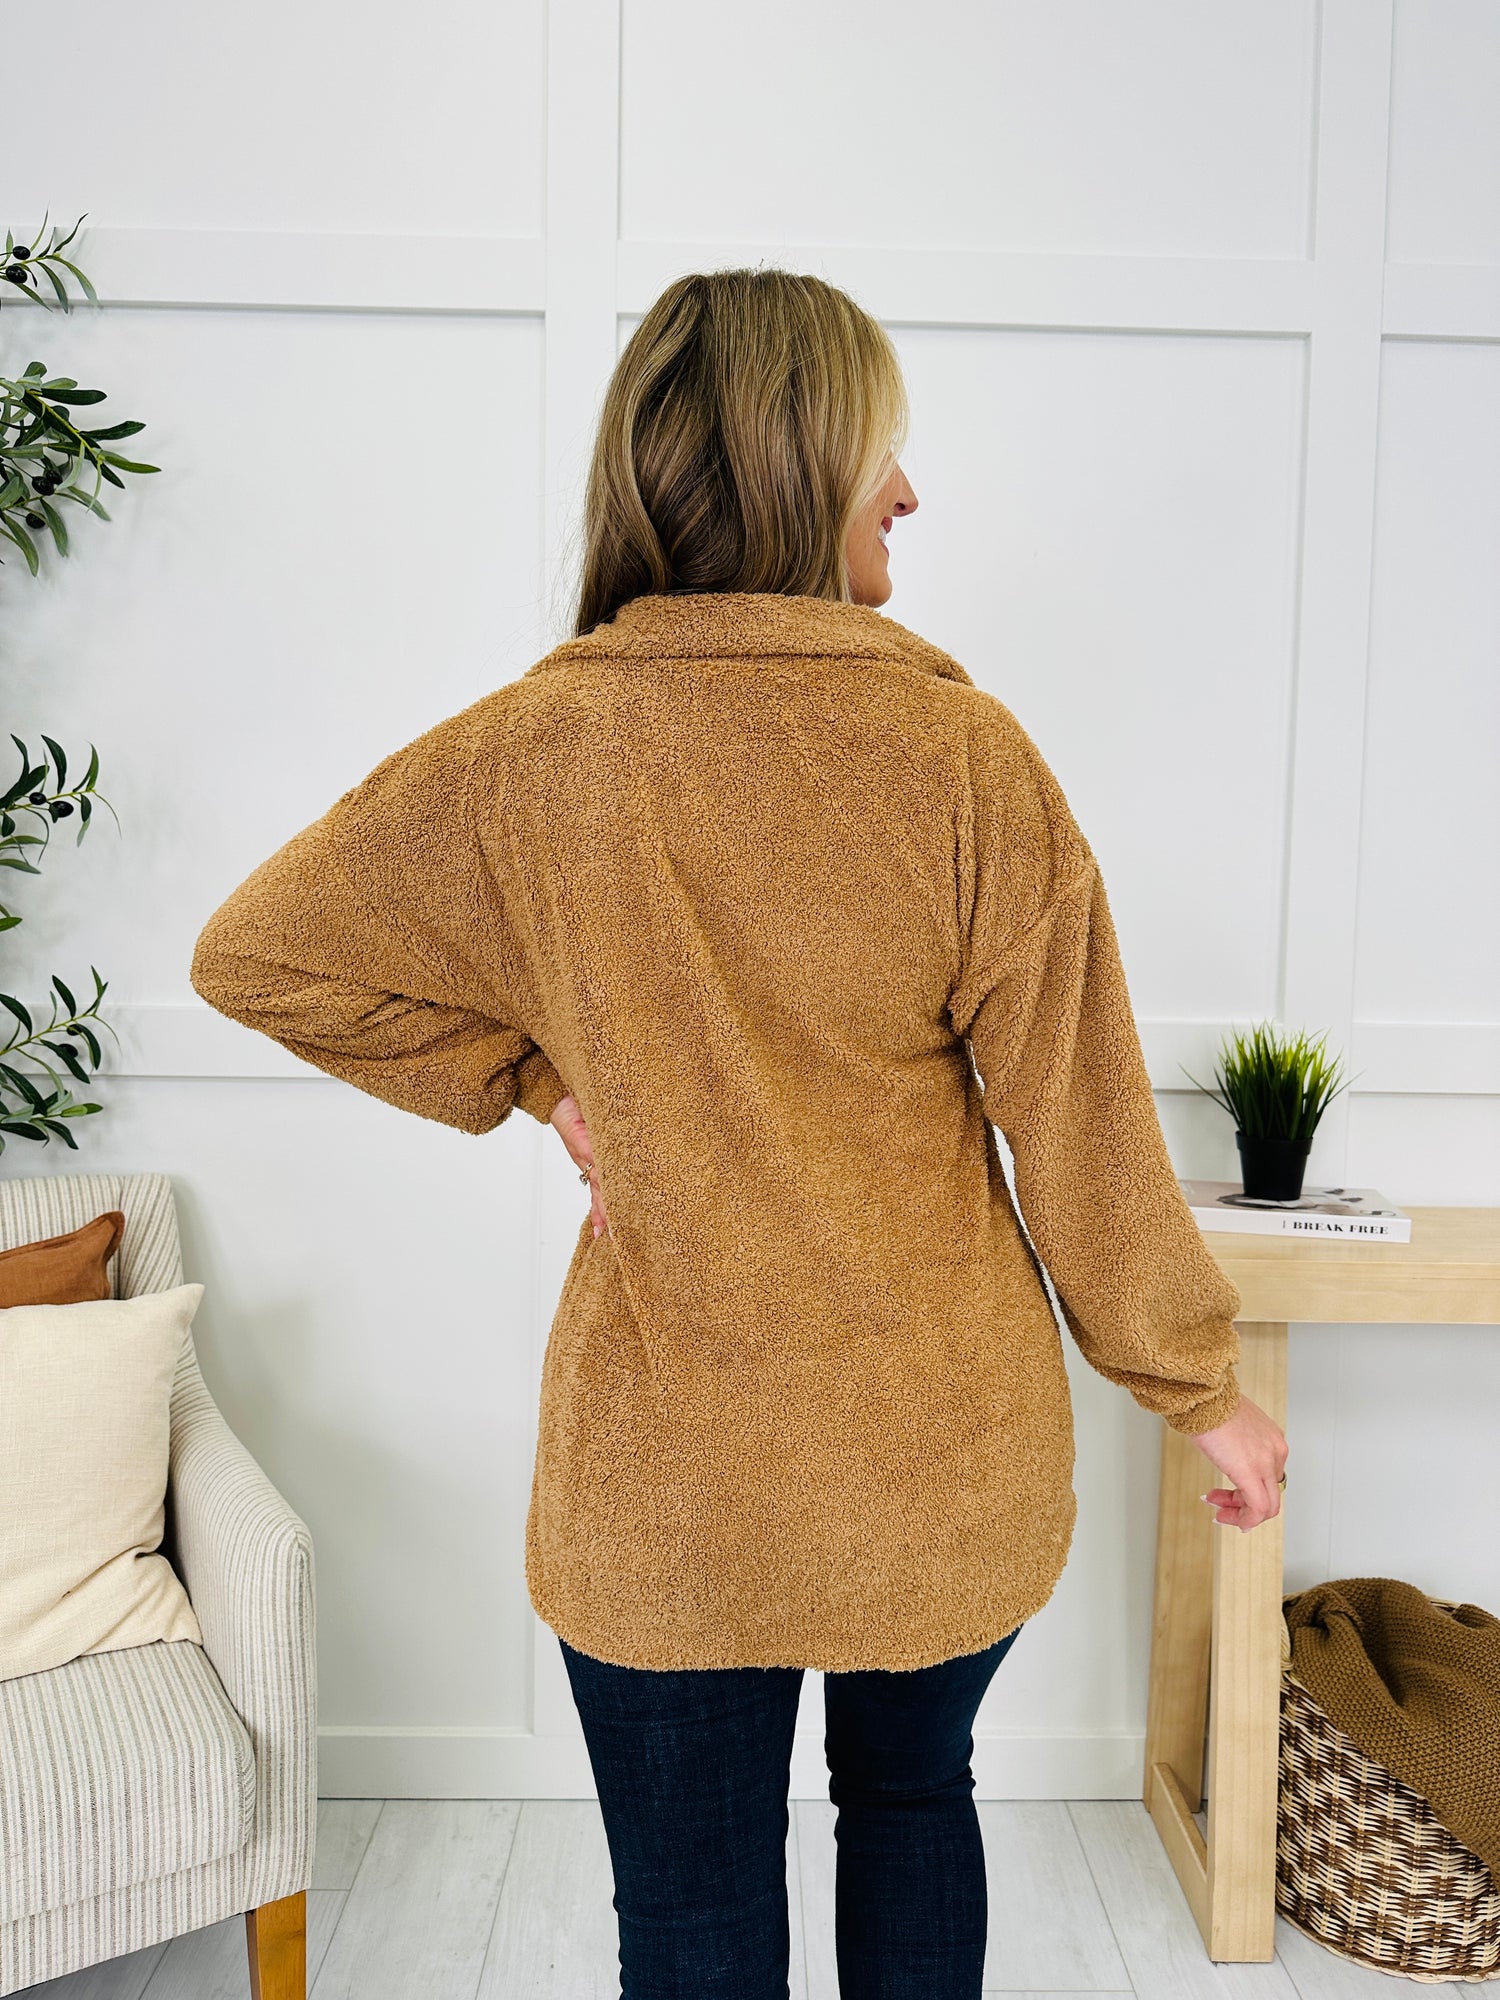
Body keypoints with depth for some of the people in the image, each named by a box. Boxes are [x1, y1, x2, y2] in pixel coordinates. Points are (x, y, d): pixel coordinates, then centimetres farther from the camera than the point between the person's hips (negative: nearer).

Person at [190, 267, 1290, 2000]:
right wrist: (1200, 1387, 5)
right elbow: (1078, 1113, -9)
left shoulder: (528, 754, -11)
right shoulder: (964, 750, -14)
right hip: (946, 1457, 1)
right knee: (913, 1799, 29)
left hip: (663, 1477, 0)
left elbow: (254, 954, -1)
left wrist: (532, 1076, 1)